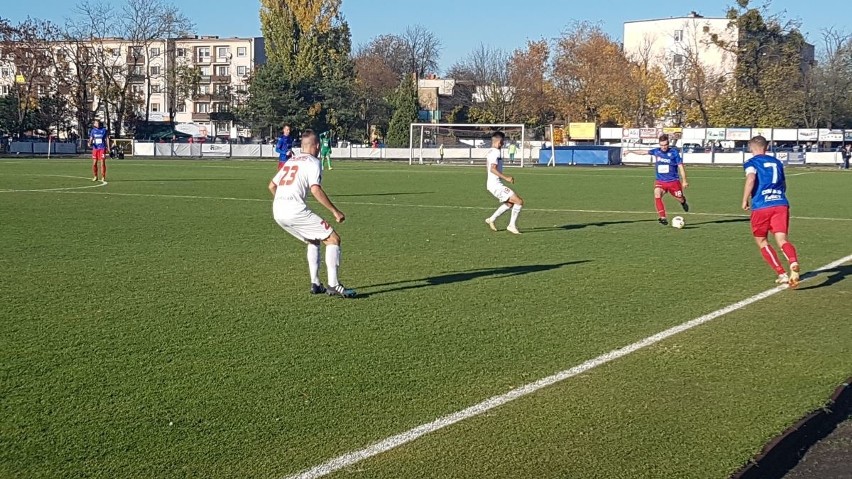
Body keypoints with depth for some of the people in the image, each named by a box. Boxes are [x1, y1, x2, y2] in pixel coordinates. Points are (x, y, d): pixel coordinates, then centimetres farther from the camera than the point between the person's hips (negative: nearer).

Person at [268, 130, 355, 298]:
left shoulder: (290, 161, 24)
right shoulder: (313, 162, 0)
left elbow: (272, 186, 28)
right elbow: (316, 190, -15)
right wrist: (335, 211, -11)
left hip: (277, 212, 8)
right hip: (295, 210, -8)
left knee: (313, 241, 26)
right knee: (333, 239, -1)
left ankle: (315, 284, 19)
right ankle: (333, 285, -9)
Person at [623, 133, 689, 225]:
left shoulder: (674, 152, -9)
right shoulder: (656, 151, 1)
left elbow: (681, 166, -5)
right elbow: (644, 152, 13)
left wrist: (684, 181, -6)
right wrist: (630, 151, 11)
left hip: (673, 181, -2)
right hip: (660, 181, 2)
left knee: (680, 199, 11)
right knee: (657, 195, -25)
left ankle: (683, 202, 52)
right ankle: (663, 218, -24)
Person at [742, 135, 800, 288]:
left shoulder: (751, 163, 4)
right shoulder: (777, 162, 20)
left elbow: (750, 179, -17)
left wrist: (745, 201, -8)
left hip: (761, 207, -3)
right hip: (781, 204, 3)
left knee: (762, 242, 15)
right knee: (782, 240, -7)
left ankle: (782, 274, 7)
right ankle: (793, 262, -39)